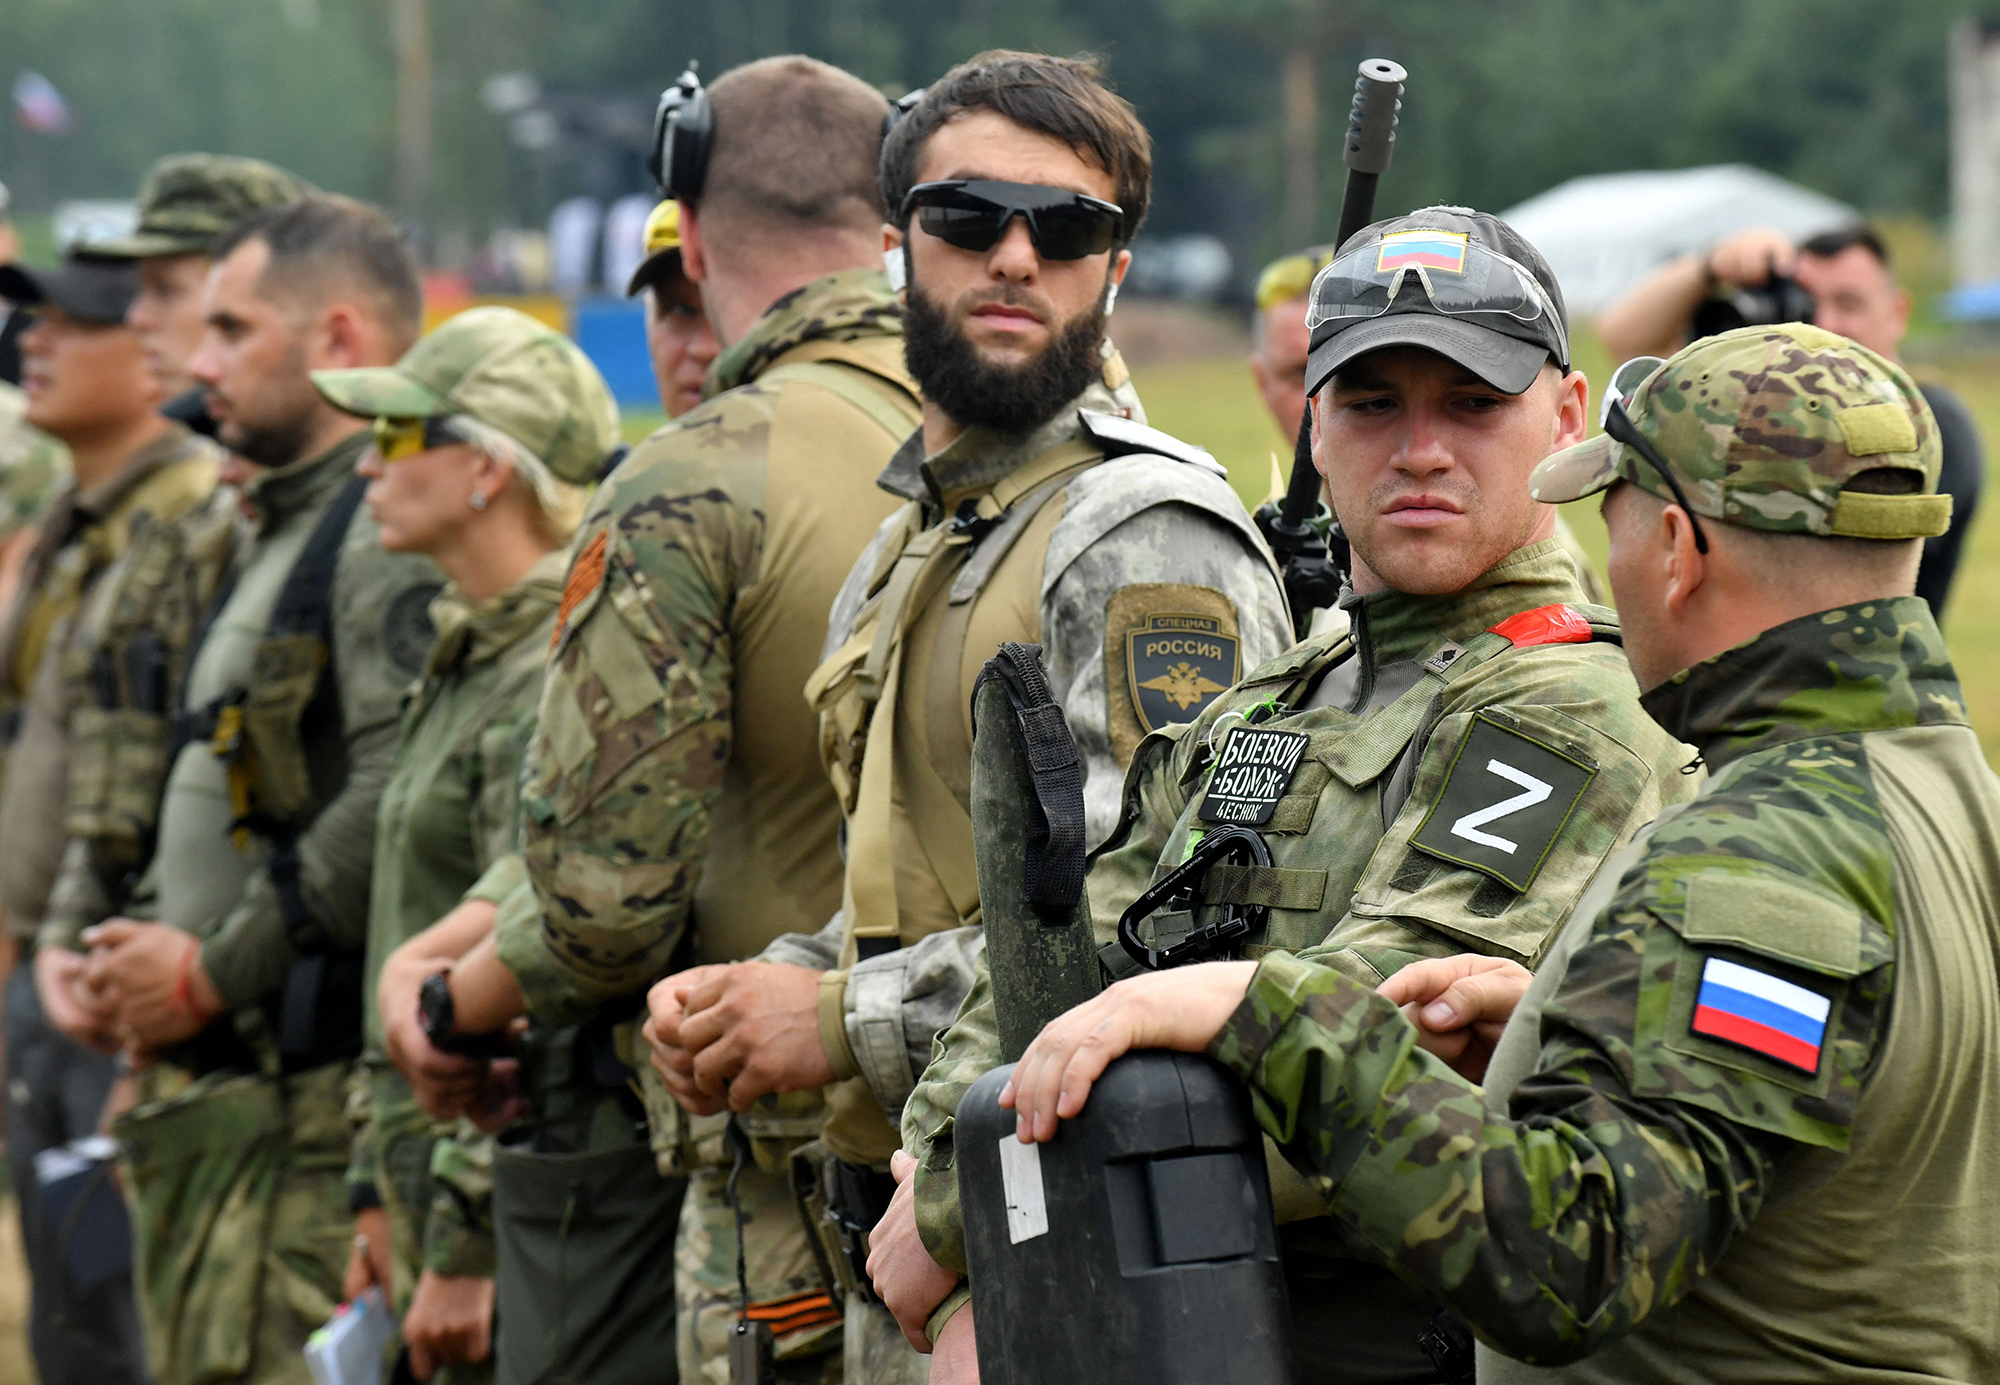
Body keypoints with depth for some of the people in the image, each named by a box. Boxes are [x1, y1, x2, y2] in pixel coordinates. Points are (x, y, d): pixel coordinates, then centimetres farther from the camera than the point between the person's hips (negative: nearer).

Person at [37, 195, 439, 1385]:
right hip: (216, 1091, 10)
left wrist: (213, 971, -16)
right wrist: (142, 944, 13)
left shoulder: (398, 530, -12)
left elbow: (399, 810, -24)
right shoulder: (284, 532, 22)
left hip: (312, 1111, -10)